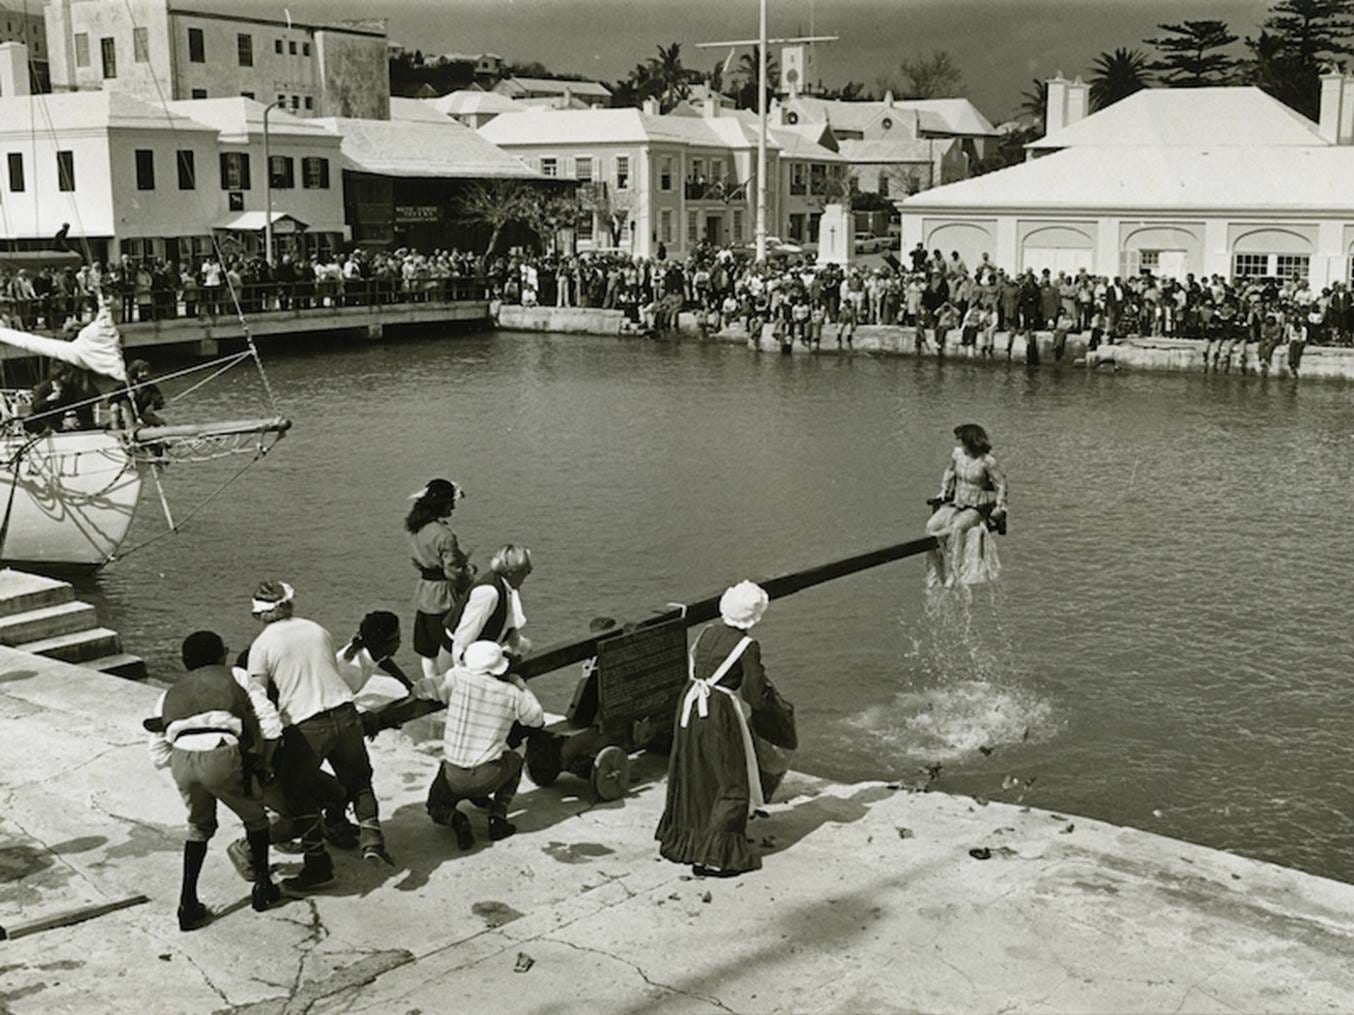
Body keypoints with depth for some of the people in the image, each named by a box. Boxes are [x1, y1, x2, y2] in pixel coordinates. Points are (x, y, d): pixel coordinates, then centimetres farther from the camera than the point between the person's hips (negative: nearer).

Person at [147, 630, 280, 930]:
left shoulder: (171, 693, 30)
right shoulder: (237, 679, 24)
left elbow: (159, 754, 23)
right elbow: (268, 727, 16)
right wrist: (262, 762, 32)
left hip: (182, 759, 3)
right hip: (222, 756, -3)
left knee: (200, 827, 28)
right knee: (254, 817, 24)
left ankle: (188, 905, 23)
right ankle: (263, 887, 33)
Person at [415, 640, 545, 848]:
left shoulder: (458, 678, -9)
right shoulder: (512, 694, -2)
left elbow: (421, 689, 0)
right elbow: (537, 718, 13)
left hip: (453, 777, 0)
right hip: (487, 778, 0)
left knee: (436, 807, 30)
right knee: (514, 760, 34)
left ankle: (453, 818, -6)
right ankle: (498, 818, 17)